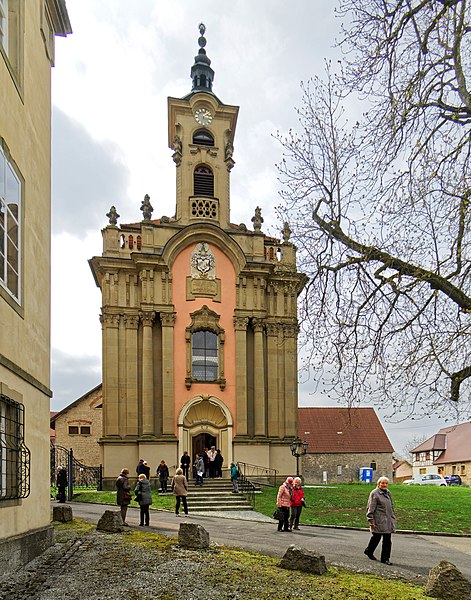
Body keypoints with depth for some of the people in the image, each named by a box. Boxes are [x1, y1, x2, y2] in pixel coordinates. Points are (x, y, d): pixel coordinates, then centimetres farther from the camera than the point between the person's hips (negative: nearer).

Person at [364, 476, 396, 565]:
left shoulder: (388, 493, 13)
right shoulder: (374, 493, -10)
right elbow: (371, 508, -12)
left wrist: (393, 517, 20)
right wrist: (371, 521, -15)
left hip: (388, 520, 7)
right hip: (379, 520, -7)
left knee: (387, 540, 4)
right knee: (376, 537, 6)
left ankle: (385, 558, 10)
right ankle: (369, 551, 30)